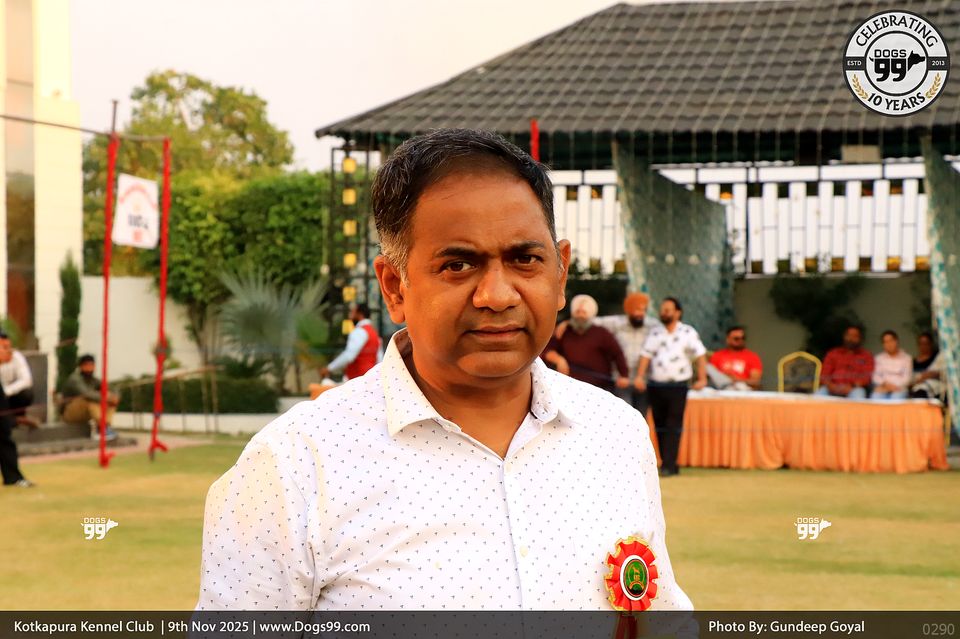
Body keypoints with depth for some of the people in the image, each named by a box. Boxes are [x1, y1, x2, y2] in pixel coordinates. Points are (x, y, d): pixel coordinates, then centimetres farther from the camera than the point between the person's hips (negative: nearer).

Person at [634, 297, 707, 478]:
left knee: (673, 427, -8)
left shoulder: (688, 332, 3)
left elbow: (700, 355, -1)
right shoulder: (655, 333, 11)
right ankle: (669, 464, 13)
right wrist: (640, 376, -11)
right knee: (660, 426, 6)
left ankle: (668, 465, -10)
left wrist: (702, 378, -11)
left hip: (677, 386, -4)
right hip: (656, 386, 4)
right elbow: (646, 355, 2)